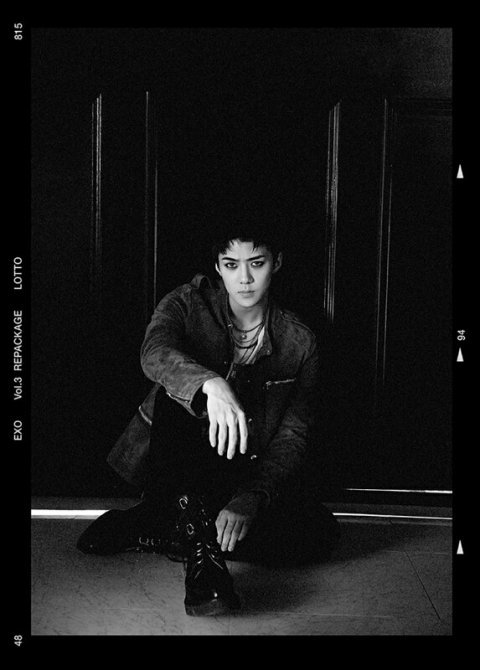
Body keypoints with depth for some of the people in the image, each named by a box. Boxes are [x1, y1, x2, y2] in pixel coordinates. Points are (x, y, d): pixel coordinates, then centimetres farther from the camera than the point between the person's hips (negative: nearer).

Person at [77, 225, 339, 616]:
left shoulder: (299, 342, -3)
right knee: (178, 386, -29)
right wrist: (210, 385, -50)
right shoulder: (190, 303, -6)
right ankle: (200, 541, -37)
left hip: (248, 475, 2)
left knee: (320, 532, -24)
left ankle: (151, 531, -21)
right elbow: (155, 353, -28)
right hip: (170, 464, -1)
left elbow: (293, 436, -9)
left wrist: (251, 498, -27)